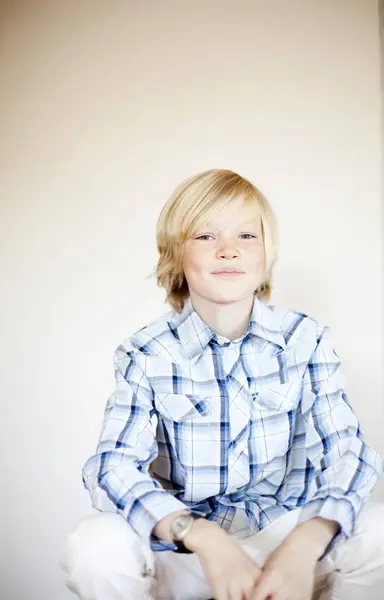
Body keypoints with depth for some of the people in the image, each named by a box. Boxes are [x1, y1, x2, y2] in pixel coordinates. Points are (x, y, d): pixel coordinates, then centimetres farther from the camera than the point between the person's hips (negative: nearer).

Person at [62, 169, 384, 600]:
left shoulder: (306, 341, -4)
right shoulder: (147, 354, -7)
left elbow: (346, 453, -10)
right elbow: (112, 467, -17)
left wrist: (304, 545, -31)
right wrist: (205, 538, -34)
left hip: (286, 530, 1)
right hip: (184, 543, 0)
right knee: (94, 546, -30)